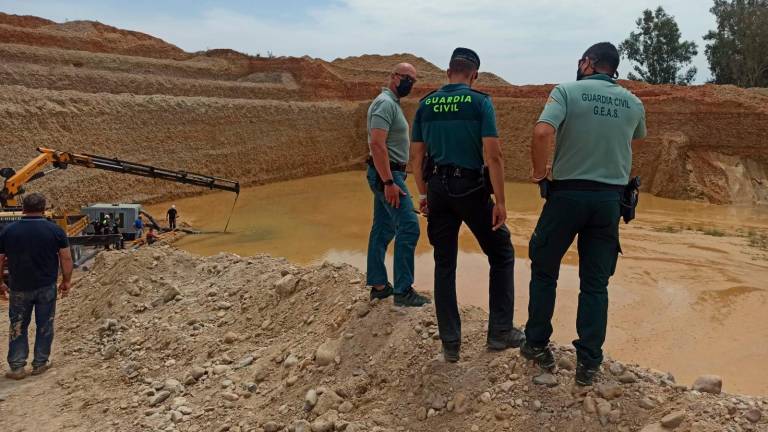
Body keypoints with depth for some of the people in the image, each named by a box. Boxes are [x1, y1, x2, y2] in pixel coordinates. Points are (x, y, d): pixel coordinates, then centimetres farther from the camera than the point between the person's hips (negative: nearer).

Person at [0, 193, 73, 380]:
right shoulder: (55, 230, -7)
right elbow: (66, 258, -5)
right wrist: (66, 281, 7)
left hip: (19, 288, 1)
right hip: (46, 287, -1)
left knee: (18, 327, 12)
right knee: (44, 326, 11)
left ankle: (17, 367, 13)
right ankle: (40, 364, 18)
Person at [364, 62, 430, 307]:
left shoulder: (391, 103, 18)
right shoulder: (386, 103, -14)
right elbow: (377, 144, -24)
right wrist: (389, 182, -27)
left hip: (387, 174, 11)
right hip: (387, 174, -11)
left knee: (383, 229, 12)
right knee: (409, 227, -12)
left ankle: (378, 285, 19)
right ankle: (403, 291, -8)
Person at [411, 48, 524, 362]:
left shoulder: (426, 104, 7)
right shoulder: (480, 102, -5)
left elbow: (417, 156, 8)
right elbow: (493, 156, -13)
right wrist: (500, 201, -9)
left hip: (438, 190, 4)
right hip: (471, 188, -4)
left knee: (444, 265, 10)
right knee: (501, 254, 13)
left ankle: (451, 343, 13)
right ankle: (500, 332, 11)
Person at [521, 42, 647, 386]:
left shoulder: (567, 91, -5)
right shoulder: (633, 103, 9)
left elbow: (542, 133, -22)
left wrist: (539, 173, -8)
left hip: (568, 193, -3)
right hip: (610, 199, 3)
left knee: (544, 270, 15)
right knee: (595, 283, 9)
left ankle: (536, 344, 21)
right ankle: (588, 362, 11)